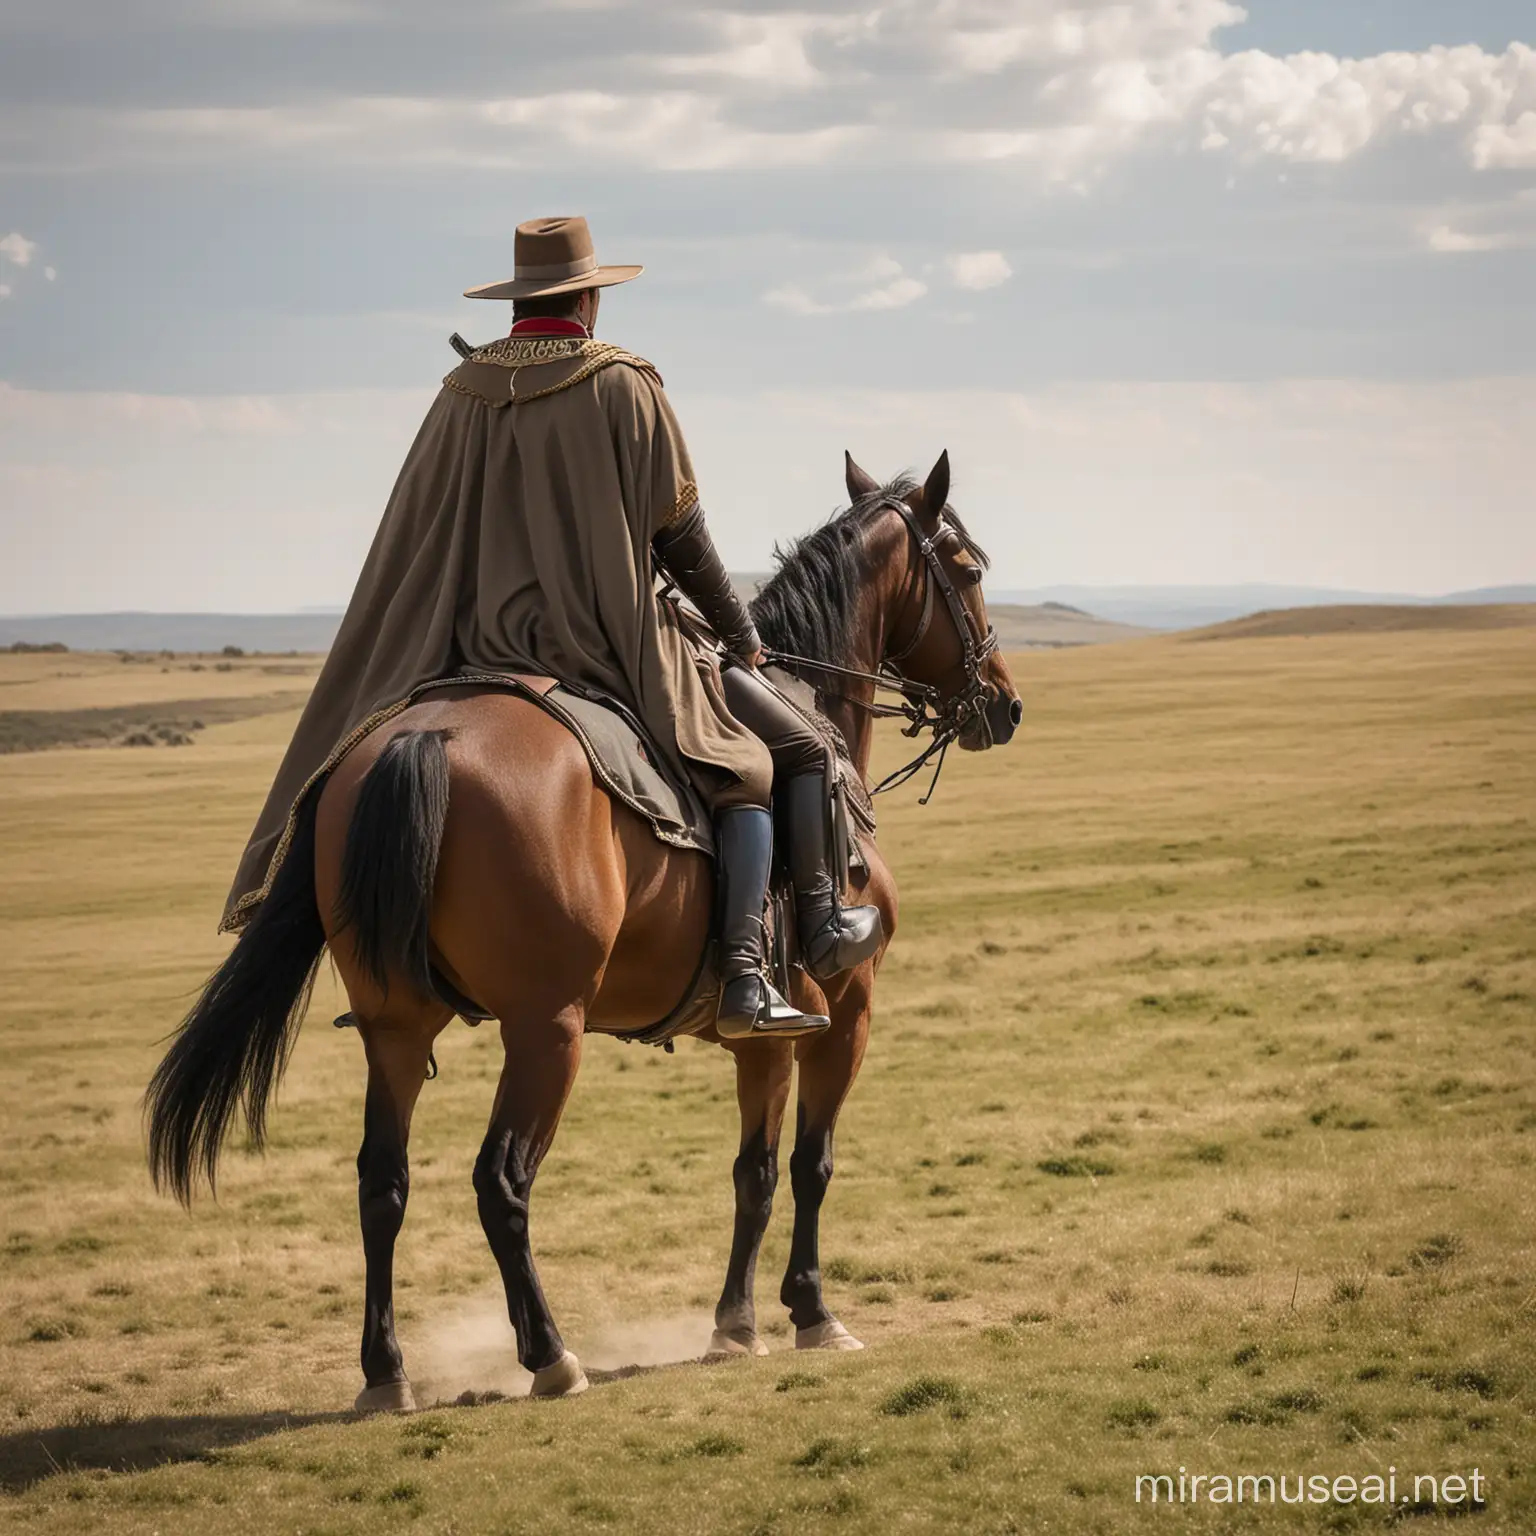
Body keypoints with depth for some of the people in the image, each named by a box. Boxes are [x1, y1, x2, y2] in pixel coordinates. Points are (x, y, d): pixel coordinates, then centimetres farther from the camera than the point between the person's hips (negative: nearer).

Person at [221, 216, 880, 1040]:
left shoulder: (462, 392, 8)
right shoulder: (624, 384, -6)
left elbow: (409, 546, 11)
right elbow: (678, 533, -3)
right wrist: (740, 631, 11)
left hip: (480, 652, 5)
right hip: (615, 643, -5)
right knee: (798, 752, 5)